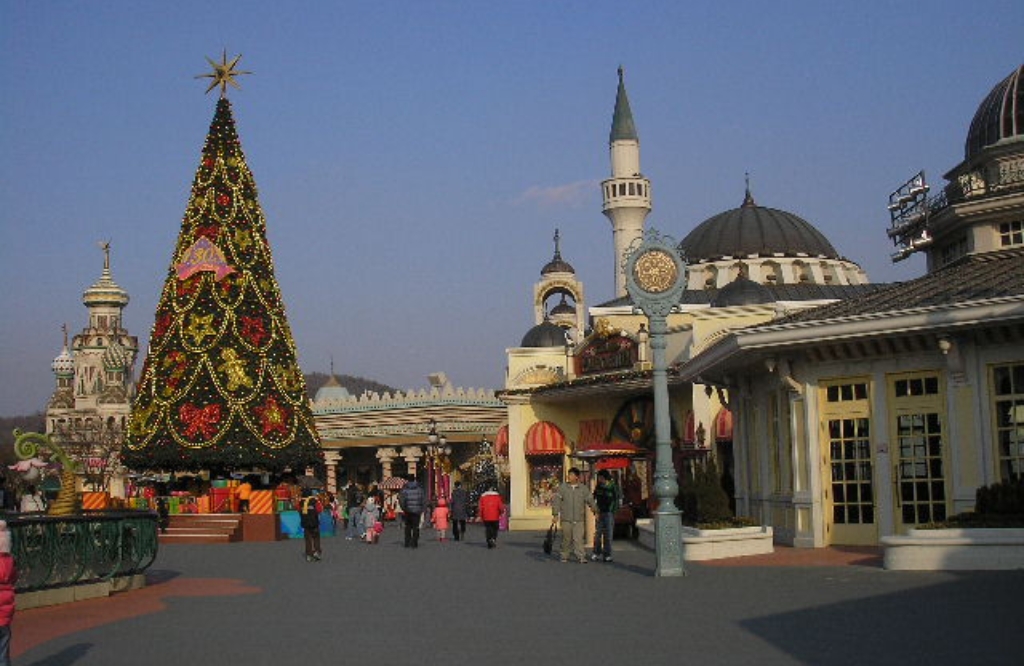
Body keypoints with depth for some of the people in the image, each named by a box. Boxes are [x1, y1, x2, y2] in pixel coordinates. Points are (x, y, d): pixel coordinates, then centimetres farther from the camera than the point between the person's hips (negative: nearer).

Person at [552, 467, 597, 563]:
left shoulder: (583, 488, 6)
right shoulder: (562, 487, 2)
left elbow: (590, 500, 8)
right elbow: (556, 501, 0)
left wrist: (595, 510, -1)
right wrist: (555, 515, -6)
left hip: (579, 519, 0)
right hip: (566, 519, 0)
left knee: (579, 539, -6)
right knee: (566, 539, 5)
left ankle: (581, 556, -5)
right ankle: (564, 556, 17)